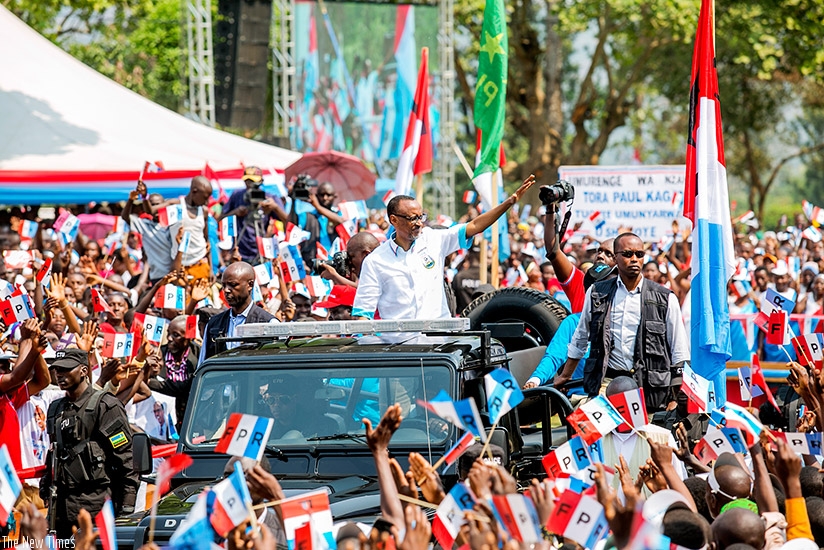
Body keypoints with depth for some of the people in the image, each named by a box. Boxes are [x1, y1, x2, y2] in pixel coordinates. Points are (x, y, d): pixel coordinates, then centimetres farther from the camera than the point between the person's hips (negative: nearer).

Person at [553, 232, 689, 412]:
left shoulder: (665, 298, 8)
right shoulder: (597, 293, 14)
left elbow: (679, 351, 9)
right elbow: (580, 339, 27)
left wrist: (675, 399, 3)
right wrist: (565, 376, 31)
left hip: (648, 385, 0)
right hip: (606, 382, 0)